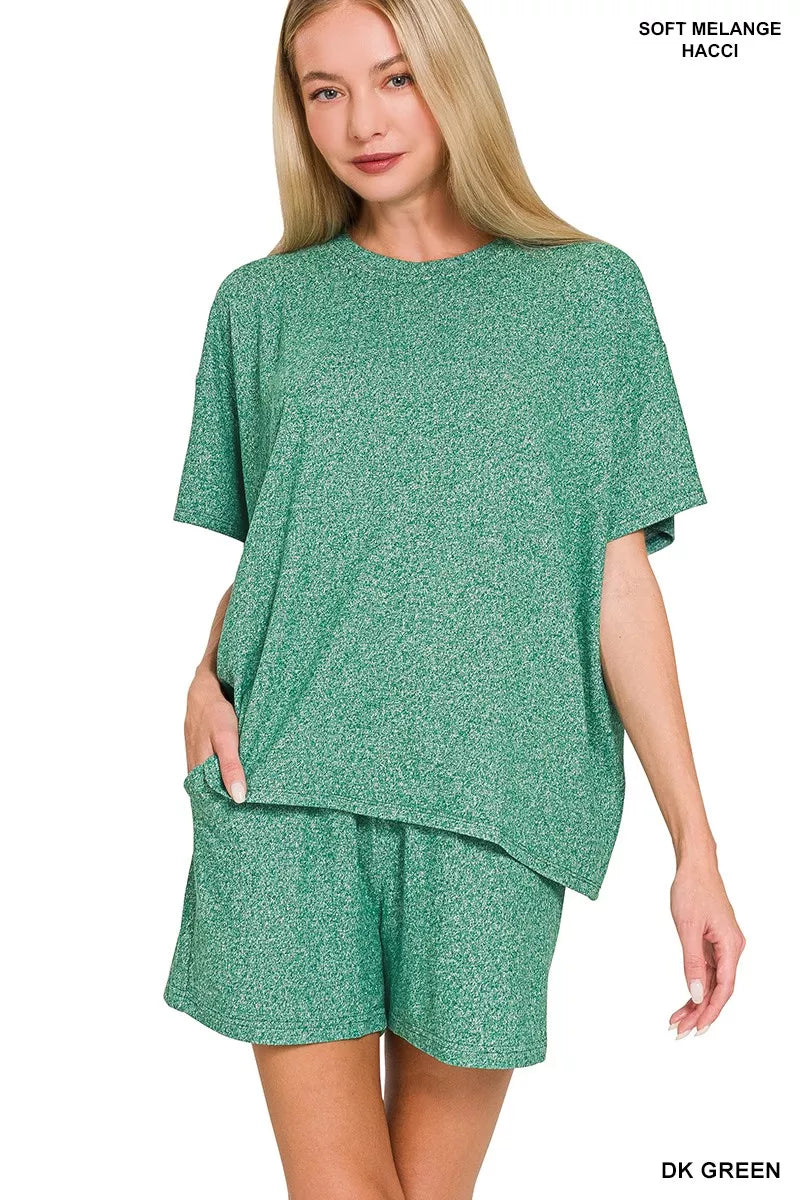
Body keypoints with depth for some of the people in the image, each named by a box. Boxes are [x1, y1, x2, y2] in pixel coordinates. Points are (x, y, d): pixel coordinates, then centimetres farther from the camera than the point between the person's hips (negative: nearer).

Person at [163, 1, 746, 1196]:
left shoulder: (588, 291, 7)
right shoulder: (261, 304, 12)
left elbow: (619, 580, 4)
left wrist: (696, 843, 1)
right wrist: (209, 672, -5)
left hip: (491, 805, -1)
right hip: (284, 798, 1)